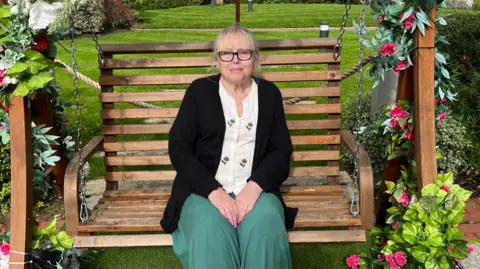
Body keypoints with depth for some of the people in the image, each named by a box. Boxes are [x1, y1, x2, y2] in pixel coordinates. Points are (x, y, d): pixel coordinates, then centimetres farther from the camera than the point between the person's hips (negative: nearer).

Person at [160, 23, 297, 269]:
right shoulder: (199, 90, 6)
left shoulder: (269, 93, 12)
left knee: (266, 227, -31)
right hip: (204, 190, -1)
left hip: (256, 189, 2)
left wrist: (255, 186, -13)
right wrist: (213, 191, -15)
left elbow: (282, 149, 7)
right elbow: (178, 149, -1)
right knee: (209, 233, -33)